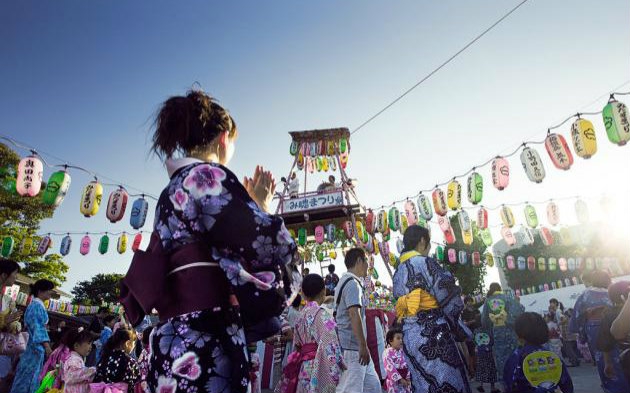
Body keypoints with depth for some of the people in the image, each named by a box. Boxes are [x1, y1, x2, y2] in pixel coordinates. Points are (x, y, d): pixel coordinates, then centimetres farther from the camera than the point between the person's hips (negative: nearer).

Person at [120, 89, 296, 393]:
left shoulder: (173, 189, 21)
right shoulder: (207, 175, -8)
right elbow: (273, 246, -13)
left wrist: (253, 204, 26)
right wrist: (261, 206, 7)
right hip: (204, 341, -10)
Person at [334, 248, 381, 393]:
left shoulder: (345, 281, 18)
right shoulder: (353, 283, -14)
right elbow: (354, 315, -24)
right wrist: (363, 346, -23)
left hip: (356, 348, 10)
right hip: (352, 348, -10)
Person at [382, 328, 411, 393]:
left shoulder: (400, 352, 9)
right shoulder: (387, 352, -15)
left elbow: (405, 366, 11)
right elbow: (390, 368, -21)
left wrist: (407, 378, -1)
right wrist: (400, 379, -22)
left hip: (404, 379, 8)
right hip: (394, 381, -8)